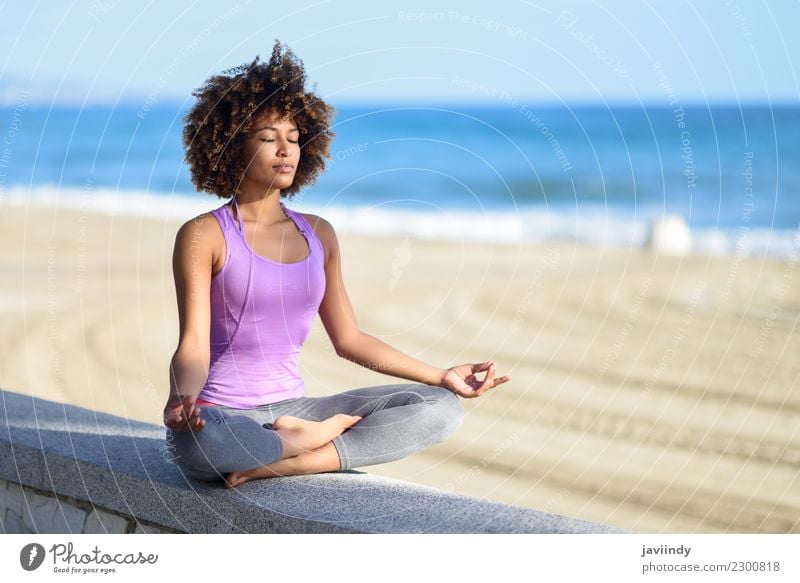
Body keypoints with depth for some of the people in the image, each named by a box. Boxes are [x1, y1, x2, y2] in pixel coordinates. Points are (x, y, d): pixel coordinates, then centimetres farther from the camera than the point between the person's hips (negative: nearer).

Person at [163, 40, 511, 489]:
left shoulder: (318, 234, 12)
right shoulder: (204, 236, -4)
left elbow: (349, 338, 17)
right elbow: (194, 344, -12)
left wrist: (441, 377, 13)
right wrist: (182, 397, -35)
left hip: (293, 410, 6)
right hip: (222, 417, -6)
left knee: (441, 408, -10)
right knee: (199, 438, -43)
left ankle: (279, 464, -20)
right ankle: (319, 438, -14)